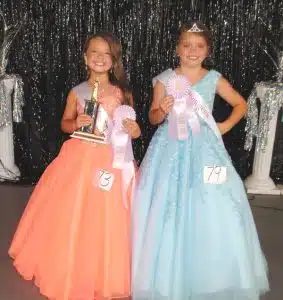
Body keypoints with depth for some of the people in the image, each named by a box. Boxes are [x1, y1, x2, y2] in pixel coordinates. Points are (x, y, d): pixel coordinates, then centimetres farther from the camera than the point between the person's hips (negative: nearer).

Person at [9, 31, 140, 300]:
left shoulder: (123, 92, 3)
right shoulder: (77, 92, 2)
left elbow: (131, 126, 10)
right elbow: (65, 124, 9)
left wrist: (135, 131, -12)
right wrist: (76, 123, -12)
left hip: (113, 161, 0)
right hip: (81, 159, 0)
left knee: (109, 221, 4)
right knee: (73, 219, 5)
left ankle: (107, 277, 24)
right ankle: (74, 276, 27)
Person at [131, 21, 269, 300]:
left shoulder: (214, 79, 3)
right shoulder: (165, 79, 0)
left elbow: (240, 104, 14)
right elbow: (153, 117, 3)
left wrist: (224, 126, 2)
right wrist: (162, 111, -17)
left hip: (203, 149, 1)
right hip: (171, 149, 0)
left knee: (209, 209, 1)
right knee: (167, 209, 1)